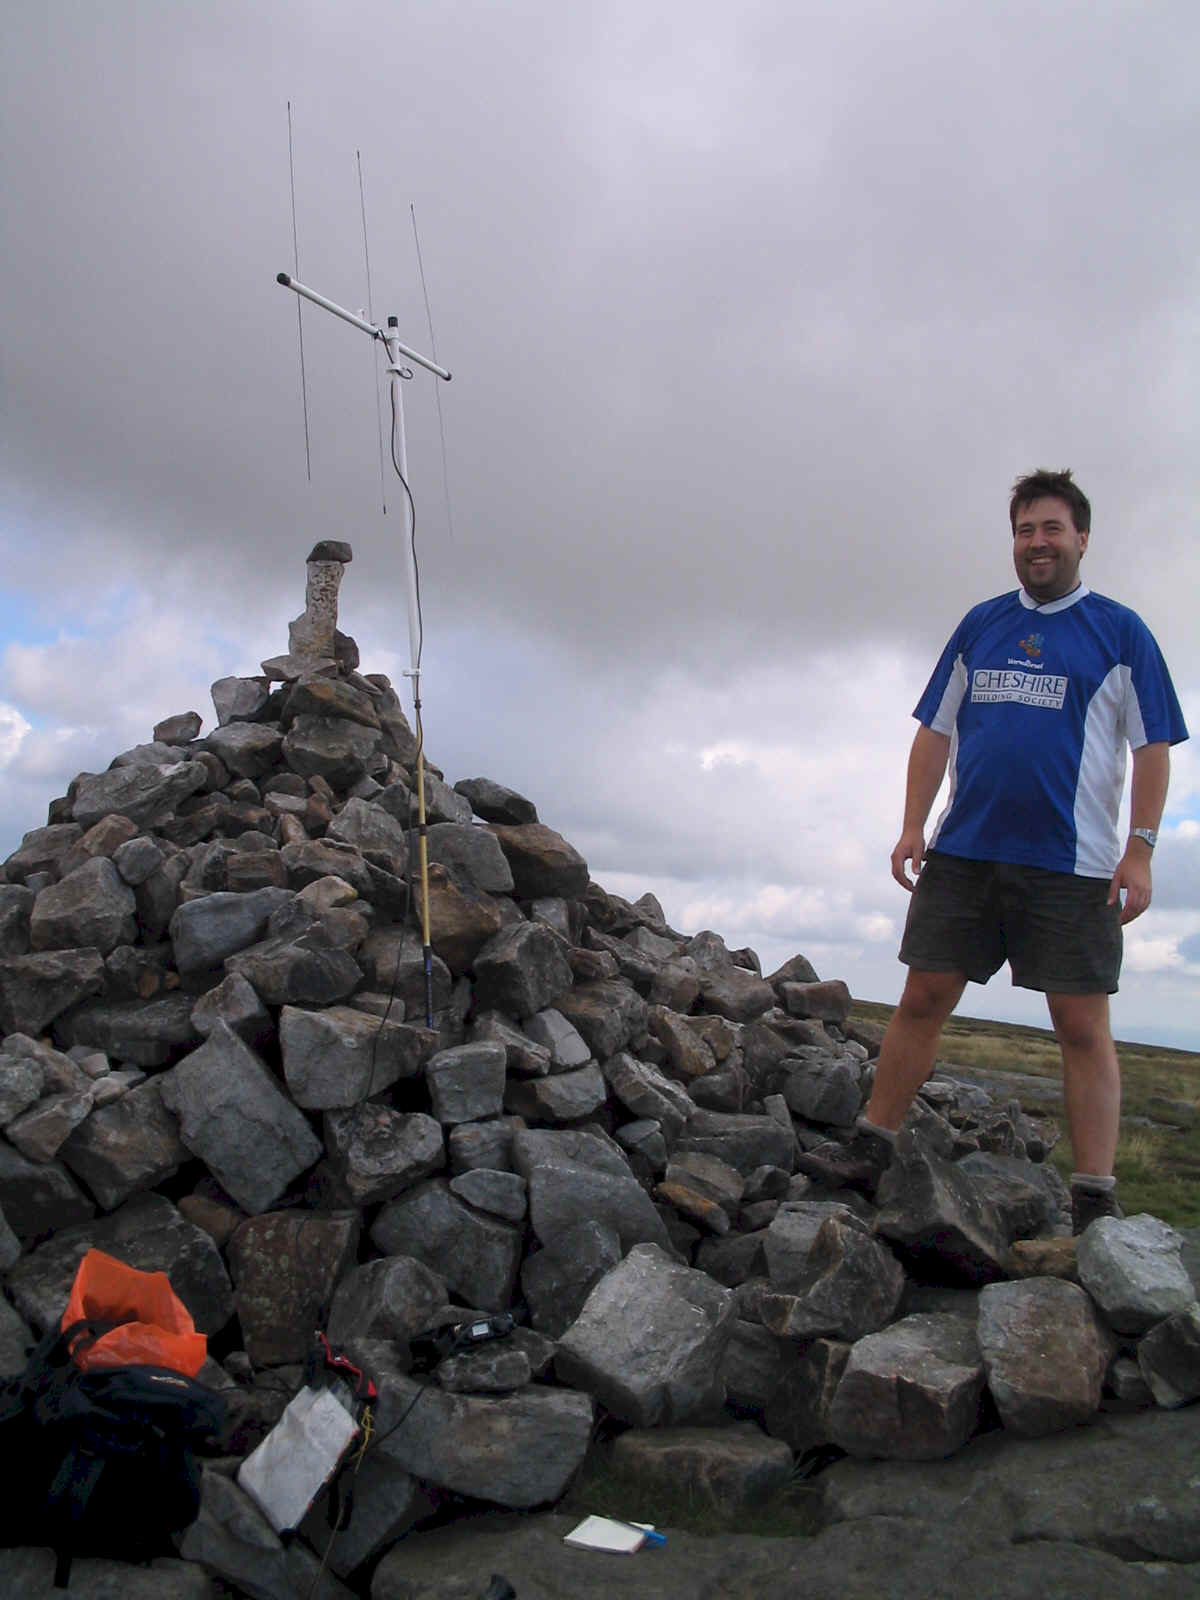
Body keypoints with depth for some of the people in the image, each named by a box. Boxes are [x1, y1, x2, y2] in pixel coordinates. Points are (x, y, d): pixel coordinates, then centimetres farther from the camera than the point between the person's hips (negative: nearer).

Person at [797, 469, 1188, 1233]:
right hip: (963, 853, 3)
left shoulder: (1121, 632, 4)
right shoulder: (980, 624, 14)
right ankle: (871, 1149, 16)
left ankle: (1097, 1201, 7)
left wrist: (1140, 849, -9)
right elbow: (935, 732, 13)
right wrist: (913, 826, 5)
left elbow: (1154, 748, 1)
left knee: (1083, 1026, 0)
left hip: (1071, 862, -3)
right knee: (923, 999, 5)